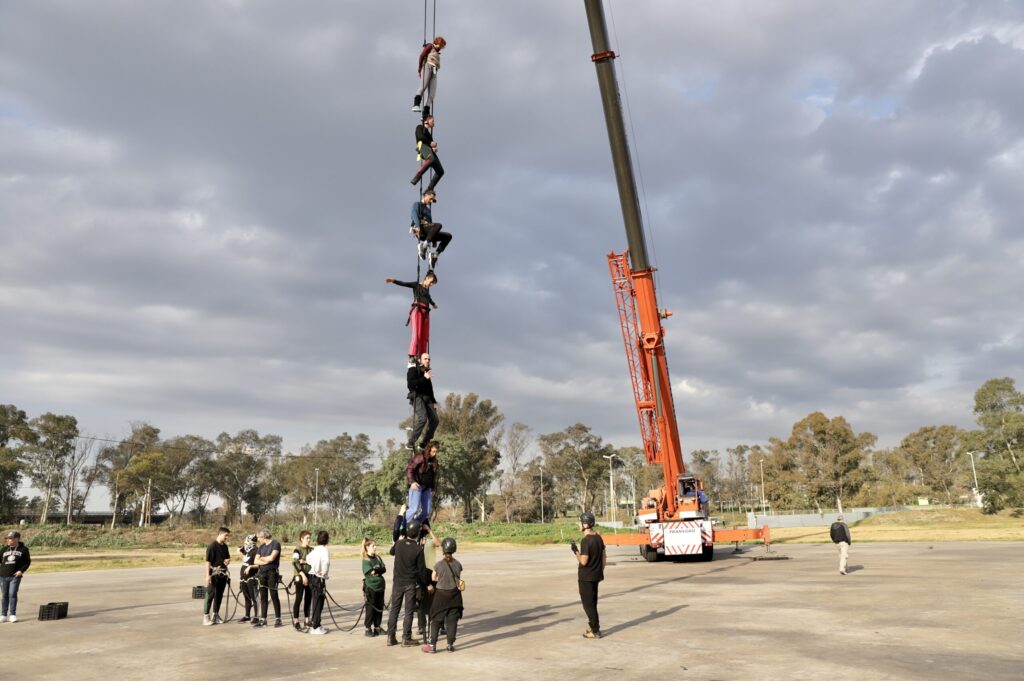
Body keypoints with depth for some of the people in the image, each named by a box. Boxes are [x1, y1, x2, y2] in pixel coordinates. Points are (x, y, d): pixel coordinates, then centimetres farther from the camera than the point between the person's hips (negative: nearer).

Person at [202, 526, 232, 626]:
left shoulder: (225, 546, 12)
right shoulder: (212, 545, -11)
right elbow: (208, 561, -14)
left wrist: (228, 560, -1)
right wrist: (208, 575, -20)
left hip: (223, 573, 7)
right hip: (214, 574, -7)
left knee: (219, 595, 11)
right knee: (210, 594, -6)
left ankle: (216, 615, 20)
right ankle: (206, 616, -1)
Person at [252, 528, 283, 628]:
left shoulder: (275, 544, -6)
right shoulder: (261, 547, 15)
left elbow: (271, 558, -17)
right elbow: (255, 561, 7)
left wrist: (262, 558, -1)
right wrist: (266, 561, -10)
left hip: (272, 573, -6)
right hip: (262, 573, 6)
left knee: (274, 596, -5)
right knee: (263, 597, 8)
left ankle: (278, 619, -1)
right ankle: (263, 619, 14)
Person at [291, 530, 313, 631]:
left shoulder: (311, 550, 11)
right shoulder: (297, 550, -6)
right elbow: (295, 563, -16)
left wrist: (304, 561, -15)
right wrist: (303, 575, -21)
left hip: (309, 576, 5)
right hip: (300, 577, -5)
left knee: (308, 599, 8)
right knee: (299, 599, -5)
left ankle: (307, 621, 15)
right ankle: (296, 622, 1)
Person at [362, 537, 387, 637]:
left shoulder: (378, 558, 10)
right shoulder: (366, 560, -7)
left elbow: (384, 569, 0)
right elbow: (370, 572, -17)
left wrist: (376, 571, -14)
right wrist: (379, 570, -8)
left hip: (380, 586, 6)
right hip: (370, 587, -6)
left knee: (379, 608, 10)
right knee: (370, 608, 0)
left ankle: (377, 628, 20)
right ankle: (368, 629, 9)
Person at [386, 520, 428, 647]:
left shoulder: (398, 544, -6)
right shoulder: (418, 550, -14)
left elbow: (391, 551, 19)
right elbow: (421, 569, -7)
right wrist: (423, 582, 8)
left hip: (397, 582, 3)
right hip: (411, 584, -3)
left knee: (394, 609, 12)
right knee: (409, 611, 4)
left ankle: (391, 637, 14)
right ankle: (406, 638, 5)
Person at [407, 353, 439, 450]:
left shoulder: (427, 372, 23)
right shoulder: (413, 370, 2)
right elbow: (410, 384, -15)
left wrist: (434, 402, 19)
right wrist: (424, 378, -18)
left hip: (427, 398, 7)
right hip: (417, 397, -7)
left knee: (434, 420, -12)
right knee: (422, 418, -28)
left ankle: (425, 442, -4)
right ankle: (410, 442, -25)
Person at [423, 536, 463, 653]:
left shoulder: (439, 564, -11)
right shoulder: (458, 564, -6)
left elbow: (434, 578, 2)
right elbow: (459, 580, 4)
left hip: (441, 594, -2)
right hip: (454, 594, 2)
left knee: (436, 620, 7)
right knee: (452, 620, 8)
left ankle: (432, 645, 8)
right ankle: (451, 645, 11)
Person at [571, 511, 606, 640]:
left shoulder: (586, 541, -22)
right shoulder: (598, 537, 4)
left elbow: (583, 561, -24)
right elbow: (604, 557, 12)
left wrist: (575, 551, -11)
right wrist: (601, 571, 20)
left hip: (586, 577, -8)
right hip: (596, 576, 8)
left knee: (588, 604, 2)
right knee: (592, 602, 21)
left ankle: (595, 631, 6)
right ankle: (594, 626, 32)